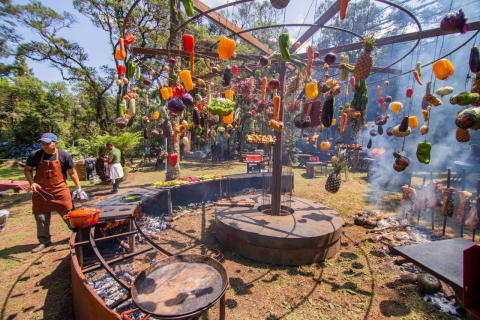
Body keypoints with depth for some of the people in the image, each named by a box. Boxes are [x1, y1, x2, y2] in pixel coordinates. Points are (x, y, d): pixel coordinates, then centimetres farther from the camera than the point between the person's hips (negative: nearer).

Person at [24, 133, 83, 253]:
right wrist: (32, 182, -8)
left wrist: (79, 188, -2)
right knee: (41, 218, 10)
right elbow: (27, 170, 11)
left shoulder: (64, 155, -6)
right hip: (41, 191, 2)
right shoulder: (35, 155, -3)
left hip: (60, 190, -2)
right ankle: (44, 241, 29)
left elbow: (72, 173, 1)